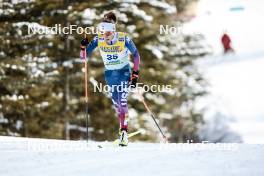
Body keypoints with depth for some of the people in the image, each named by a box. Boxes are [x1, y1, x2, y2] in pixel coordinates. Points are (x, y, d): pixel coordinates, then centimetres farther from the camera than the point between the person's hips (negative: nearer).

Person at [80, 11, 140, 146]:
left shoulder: (124, 39, -22)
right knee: (116, 102, 7)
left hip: (124, 71, -4)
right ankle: (123, 127, 25)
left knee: (122, 101, -17)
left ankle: (124, 131, -15)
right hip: (109, 73, 4)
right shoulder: (98, 39, -15)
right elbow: (86, 55, -9)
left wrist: (135, 74, -13)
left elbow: (136, 55, -10)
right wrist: (83, 47, -30)